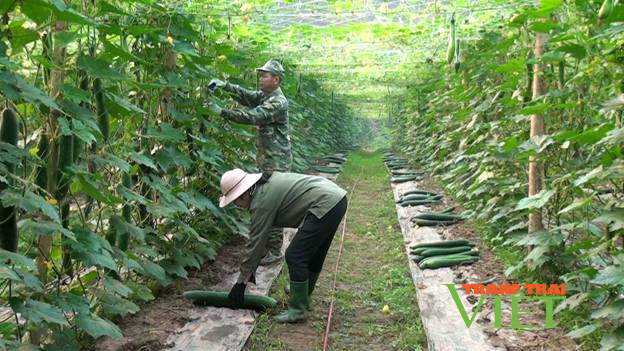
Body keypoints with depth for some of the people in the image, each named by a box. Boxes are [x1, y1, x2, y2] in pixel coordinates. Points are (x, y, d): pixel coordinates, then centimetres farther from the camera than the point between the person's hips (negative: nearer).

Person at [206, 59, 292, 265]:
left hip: (276, 162, -10)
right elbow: (246, 96, 6)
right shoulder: (264, 96, 14)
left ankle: (274, 251, 1)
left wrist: (221, 112, -21)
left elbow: (252, 117, -23)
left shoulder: (278, 102, -17)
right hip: (265, 159, 10)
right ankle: (266, 244, 25)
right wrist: (224, 85, -9)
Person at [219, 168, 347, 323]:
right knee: (312, 253, 23)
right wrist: (249, 269, 21)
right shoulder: (264, 185, 14)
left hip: (325, 204, -11)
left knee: (295, 256, -5)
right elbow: (258, 237, 19)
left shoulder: (262, 202, -14)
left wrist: (241, 282, 0)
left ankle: (298, 310, 4)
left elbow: (256, 242, -9)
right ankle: (303, 298, 40)